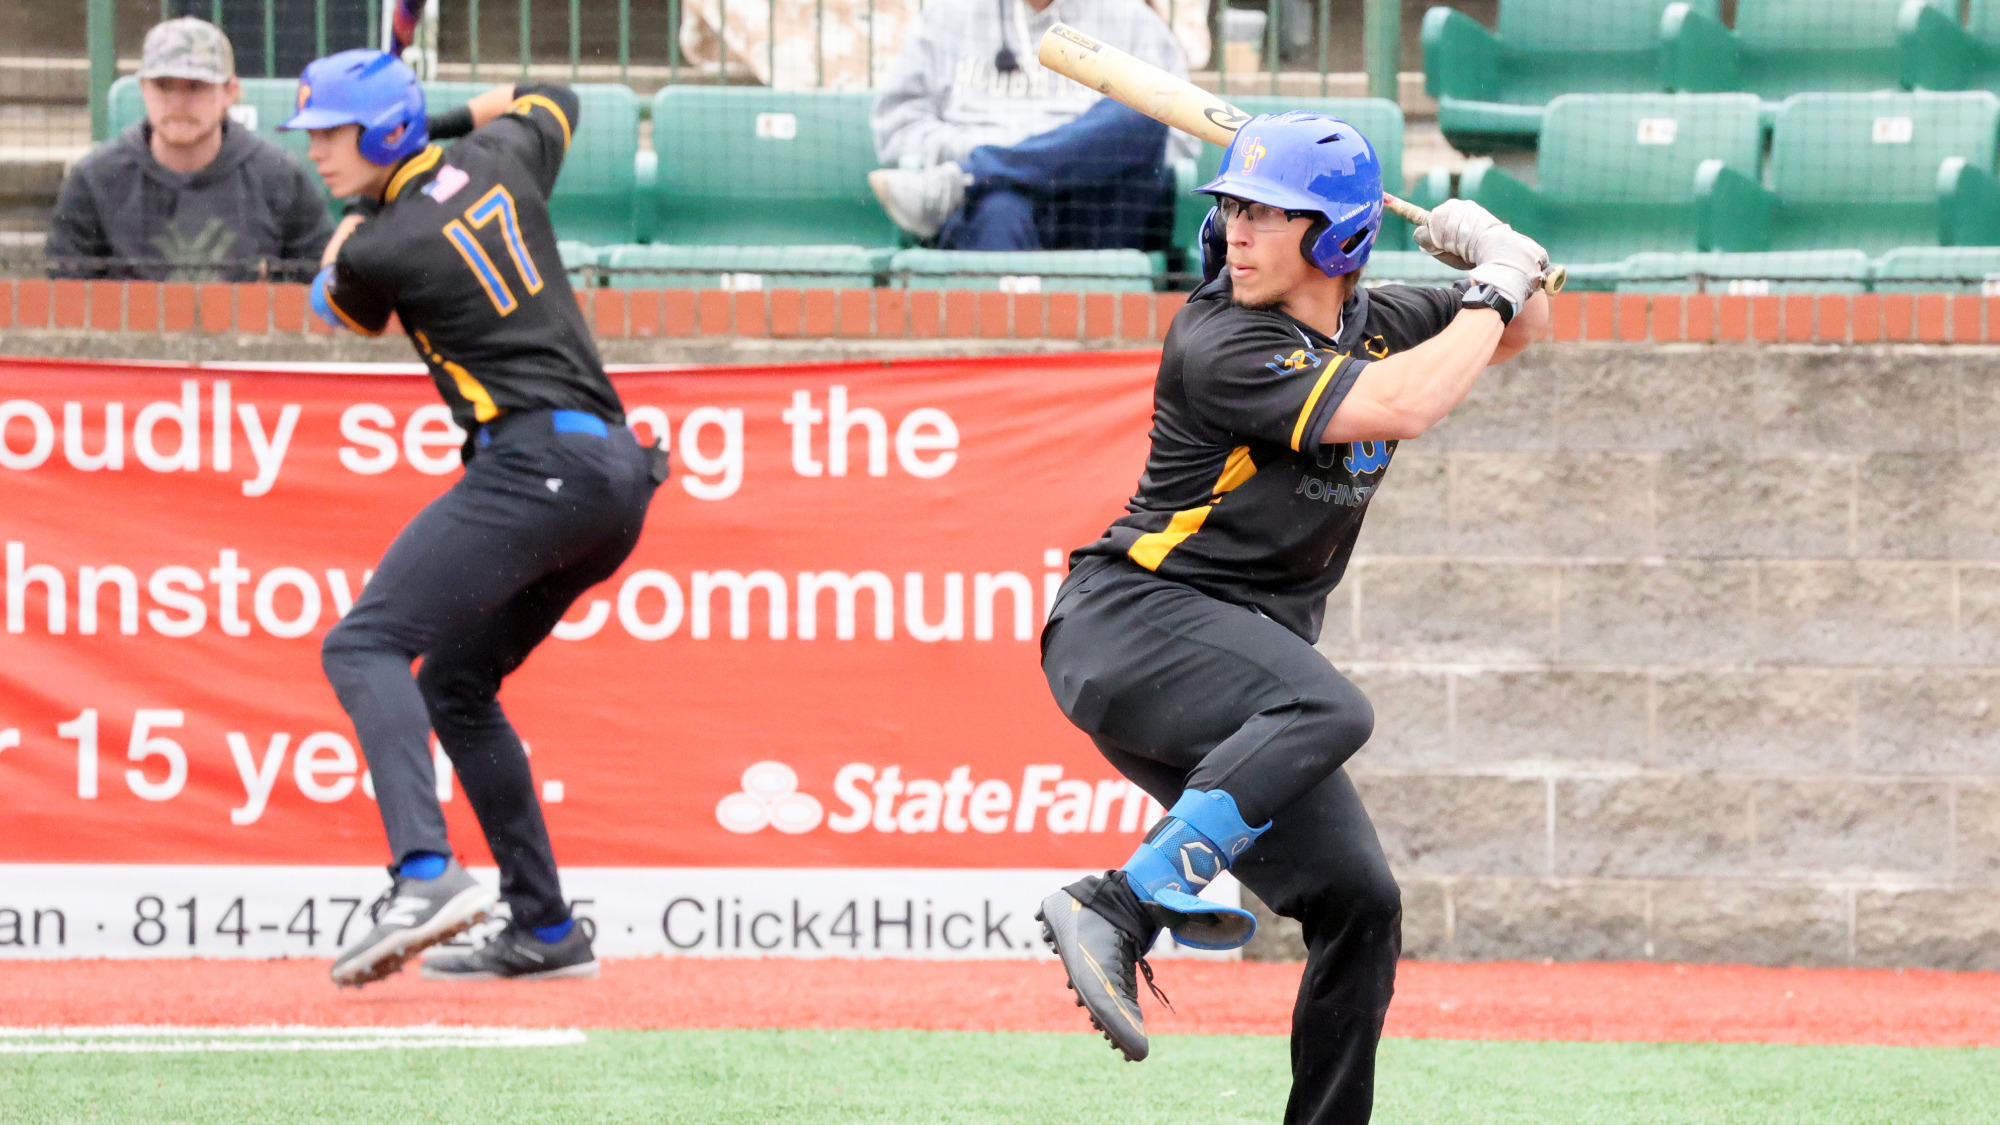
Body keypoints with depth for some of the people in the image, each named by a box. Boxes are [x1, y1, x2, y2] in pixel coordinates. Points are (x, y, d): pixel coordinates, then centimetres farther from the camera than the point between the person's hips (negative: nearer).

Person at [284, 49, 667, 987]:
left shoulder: (378, 249, -8)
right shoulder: (498, 161, 11)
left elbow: (335, 303, 17)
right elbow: (551, 101, 37)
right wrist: (448, 119, 39)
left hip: (534, 464, -9)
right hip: (614, 480, 9)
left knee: (364, 646, -19)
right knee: (454, 687, 20)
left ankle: (425, 875, -41)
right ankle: (545, 931, 17)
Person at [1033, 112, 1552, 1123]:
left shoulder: (1373, 323, 10)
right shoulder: (1221, 343, -15)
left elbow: (1519, 332, 25)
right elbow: (1401, 406, -26)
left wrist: (1505, 264, 3)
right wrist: (1489, 290, -13)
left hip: (1241, 666, 8)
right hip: (1130, 622, -8)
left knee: (1358, 904, 1)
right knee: (1326, 709, -37)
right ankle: (1126, 903, -42)